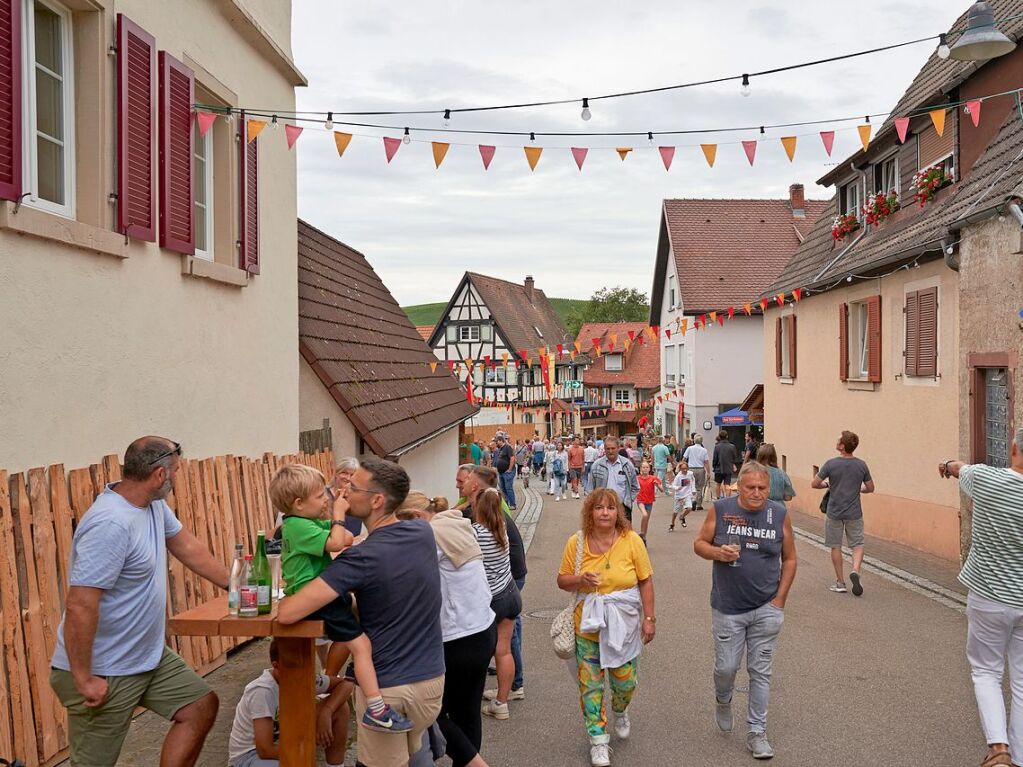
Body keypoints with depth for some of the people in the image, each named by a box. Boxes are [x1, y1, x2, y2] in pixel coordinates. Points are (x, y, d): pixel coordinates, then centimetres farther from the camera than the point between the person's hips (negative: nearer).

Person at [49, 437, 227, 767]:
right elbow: (79, 607, -30)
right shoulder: (111, 525, -29)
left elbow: (187, 547, 13)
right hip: (104, 673, -9)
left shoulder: (153, 504, 0)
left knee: (202, 706, 10)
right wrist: (84, 679, -24)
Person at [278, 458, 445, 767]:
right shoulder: (423, 532, -6)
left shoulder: (361, 559, -23)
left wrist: (280, 599, -2)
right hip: (431, 679, 5)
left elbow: (288, 613, -24)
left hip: (386, 688, -5)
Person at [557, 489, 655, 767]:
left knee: (625, 680, 10)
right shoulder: (576, 542, -6)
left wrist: (650, 618, -5)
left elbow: (646, 581, -3)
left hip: (624, 624, 0)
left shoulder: (631, 540, -9)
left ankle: (620, 712, 44)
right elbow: (562, 580, 3)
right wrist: (581, 579, -18)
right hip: (588, 626, 0)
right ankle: (598, 740, 20)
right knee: (590, 683, 3)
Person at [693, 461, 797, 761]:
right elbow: (699, 543, 3)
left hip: (767, 610, 1)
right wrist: (717, 552, -19)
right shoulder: (720, 509, -6)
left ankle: (756, 732, 20)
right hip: (728, 608, -1)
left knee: (761, 672, 6)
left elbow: (789, 559, 6)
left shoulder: (779, 514, -2)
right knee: (726, 667, 6)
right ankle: (723, 700, 40)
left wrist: (780, 599, 0)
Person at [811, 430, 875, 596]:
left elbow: (814, 484, -7)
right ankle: (855, 570, -15)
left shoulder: (831, 464, -12)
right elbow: (870, 488, 7)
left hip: (834, 513, -1)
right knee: (857, 544, 11)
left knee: (836, 547, 10)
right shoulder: (861, 465, -3)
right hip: (854, 514, 2)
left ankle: (840, 583, 14)